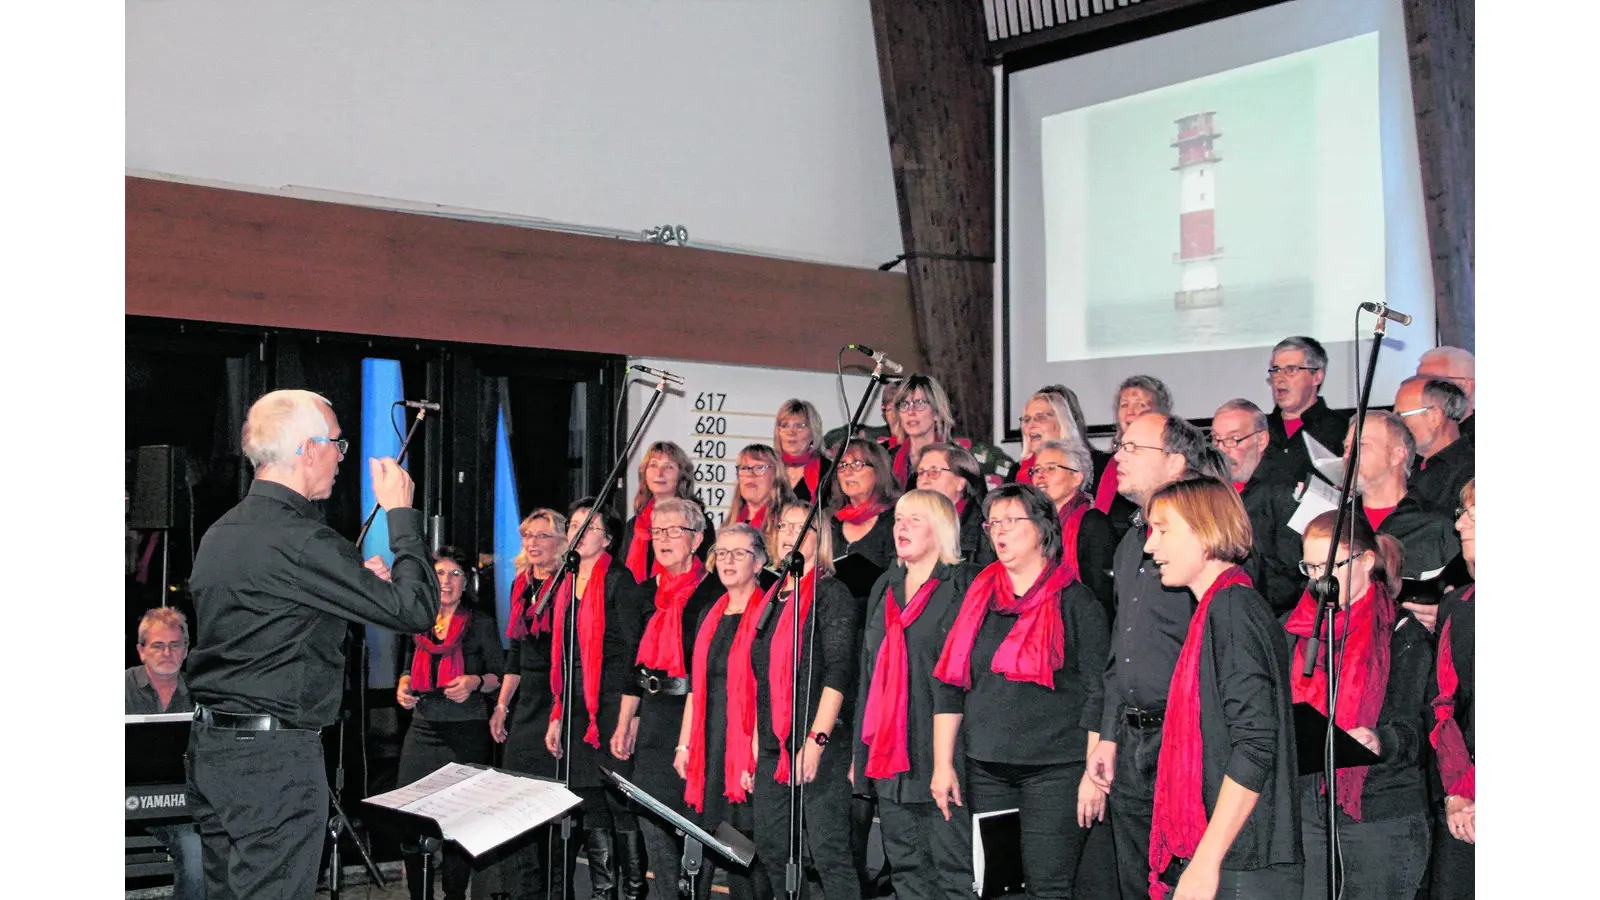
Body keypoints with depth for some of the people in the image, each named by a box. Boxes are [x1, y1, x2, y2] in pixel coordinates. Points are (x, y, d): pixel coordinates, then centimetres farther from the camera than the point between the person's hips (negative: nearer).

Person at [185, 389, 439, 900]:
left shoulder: (219, 534, 10)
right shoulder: (298, 540, -19)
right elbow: (415, 609, -17)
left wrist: (362, 578, 20)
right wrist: (401, 514, -6)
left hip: (209, 744, 9)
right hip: (274, 756, -9)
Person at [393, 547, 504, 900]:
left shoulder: (481, 623, 0)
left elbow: (499, 677, 2)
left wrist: (474, 682, -17)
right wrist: (404, 685, 4)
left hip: (466, 735, -4)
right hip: (422, 730, 4)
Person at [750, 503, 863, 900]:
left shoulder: (833, 594, -5)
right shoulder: (773, 598, 17)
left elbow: (838, 673, -14)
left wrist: (815, 741, -21)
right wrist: (756, 742, 16)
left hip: (819, 746, -8)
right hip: (773, 746, 8)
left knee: (828, 851, -8)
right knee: (772, 848, 11)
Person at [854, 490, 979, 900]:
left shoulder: (965, 585, -5)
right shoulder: (885, 588, 17)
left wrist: (953, 756, -15)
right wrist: (859, 750, 15)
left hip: (941, 751, -7)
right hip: (888, 752, 7)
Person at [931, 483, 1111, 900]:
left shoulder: (1075, 601, -1)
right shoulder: (979, 598, 11)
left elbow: (1099, 694, -6)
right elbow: (949, 684, 10)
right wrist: (942, 764, 5)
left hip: (1055, 771, -5)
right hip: (986, 771, 5)